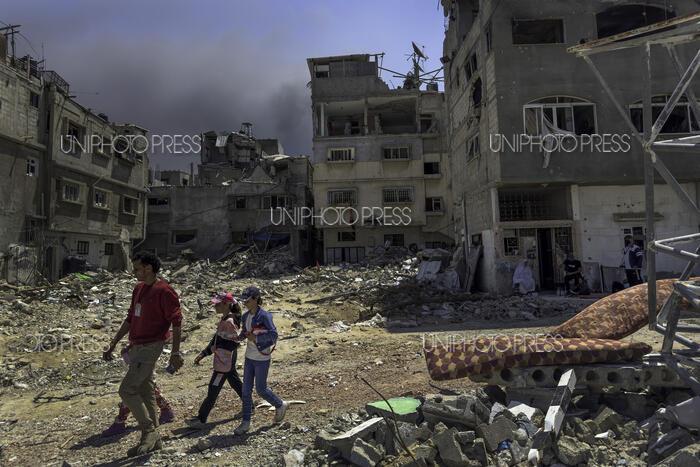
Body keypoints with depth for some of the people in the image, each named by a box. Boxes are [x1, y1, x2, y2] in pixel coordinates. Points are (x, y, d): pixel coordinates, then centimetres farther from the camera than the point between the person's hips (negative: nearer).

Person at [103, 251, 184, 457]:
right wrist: (113, 344, 17)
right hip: (136, 348, 9)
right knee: (145, 392, 13)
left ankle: (150, 431, 4)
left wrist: (176, 352, -18)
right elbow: (130, 319, 19)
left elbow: (176, 321, -16)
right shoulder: (138, 289, 12)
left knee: (127, 390, -11)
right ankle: (152, 440, 23)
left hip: (149, 348, -9)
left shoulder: (164, 291, -15)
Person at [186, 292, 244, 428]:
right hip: (228, 361, 10)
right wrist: (203, 354, 8)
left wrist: (216, 347, -13)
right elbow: (216, 339, 10)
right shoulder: (224, 319, 5)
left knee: (213, 391, 2)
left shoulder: (230, 322, -24)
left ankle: (201, 419, 14)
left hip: (224, 362, -10)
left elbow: (235, 343, -22)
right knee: (235, 382, 22)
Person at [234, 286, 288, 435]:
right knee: (246, 389, 8)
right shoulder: (246, 316, 4)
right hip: (249, 357, 7)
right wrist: (238, 336, -2)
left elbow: (274, 334, -25)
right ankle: (246, 422, 19)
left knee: (261, 389, 5)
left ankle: (280, 405, 30)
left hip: (262, 358, -7)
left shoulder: (264, 316, -19)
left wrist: (256, 338, -26)